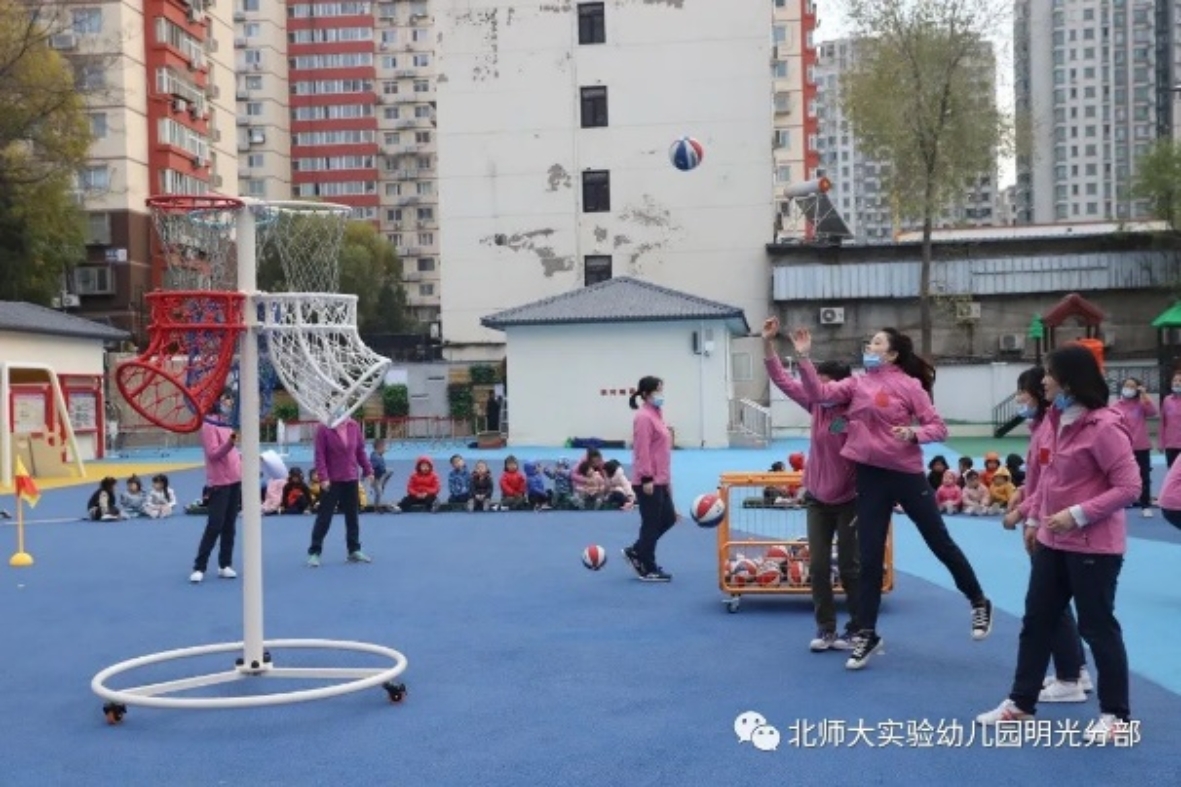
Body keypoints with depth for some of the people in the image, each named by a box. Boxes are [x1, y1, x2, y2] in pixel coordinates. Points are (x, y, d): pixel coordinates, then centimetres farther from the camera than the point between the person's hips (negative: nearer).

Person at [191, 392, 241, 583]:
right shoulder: (209, 425, -10)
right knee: (214, 527, -9)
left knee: (230, 527, 9)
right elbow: (213, 454, -19)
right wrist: (229, 444, -33)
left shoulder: (226, 423, 14)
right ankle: (199, 568, -4)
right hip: (219, 483, -8)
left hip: (235, 481, 8)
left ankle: (225, 565, 14)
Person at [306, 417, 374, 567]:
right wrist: (323, 477, -18)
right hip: (331, 481, -5)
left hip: (351, 479, 5)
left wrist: (368, 470, 7)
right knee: (324, 516, 0)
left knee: (353, 515, 11)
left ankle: (354, 550, 22)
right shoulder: (324, 429, -11)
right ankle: (314, 552, 7)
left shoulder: (354, 426, 1)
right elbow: (320, 455, -13)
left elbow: (360, 451, 9)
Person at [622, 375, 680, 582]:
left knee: (669, 518, 15)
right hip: (649, 482, -10)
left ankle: (636, 551, 26)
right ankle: (648, 570, 11)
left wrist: (666, 478, 22)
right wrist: (647, 479, -21)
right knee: (651, 523, 0)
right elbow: (642, 450, -20)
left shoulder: (656, 414, 15)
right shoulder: (644, 417, -16)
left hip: (660, 480, 10)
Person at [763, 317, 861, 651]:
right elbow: (781, 379, -1)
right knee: (818, 566, 6)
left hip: (848, 501, -5)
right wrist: (768, 343, -8)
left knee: (849, 567, 4)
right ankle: (825, 628, 16)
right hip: (817, 499, 5)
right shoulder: (816, 404, -4)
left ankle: (858, 629, 18)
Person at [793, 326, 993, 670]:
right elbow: (819, 393, -5)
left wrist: (913, 433, -24)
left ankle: (979, 603, 33)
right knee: (869, 557, 7)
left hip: (907, 474, -4)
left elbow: (938, 427, -6)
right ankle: (867, 635, 17)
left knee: (940, 543, 10)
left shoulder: (909, 385, -7)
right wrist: (804, 358, -13)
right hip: (869, 476, 4)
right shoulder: (857, 384, 6)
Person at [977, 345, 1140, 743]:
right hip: (1053, 541, 9)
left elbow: (1129, 487, -21)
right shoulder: (1055, 420, 7)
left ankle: (1116, 715, 18)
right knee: (1037, 619, 14)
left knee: (1097, 626, 2)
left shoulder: (1105, 427, -19)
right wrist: (1034, 519, 15)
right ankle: (1020, 702, 26)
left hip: (1093, 545, -9)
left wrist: (1078, 515, -25)